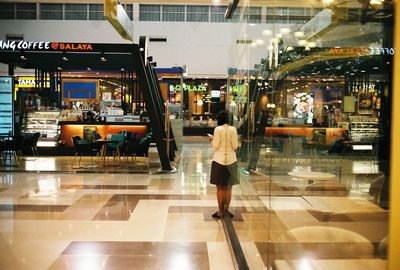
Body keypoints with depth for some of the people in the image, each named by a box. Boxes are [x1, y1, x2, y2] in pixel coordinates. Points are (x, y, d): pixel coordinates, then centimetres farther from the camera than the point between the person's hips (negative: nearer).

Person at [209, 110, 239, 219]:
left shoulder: (217, 129, -9)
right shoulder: (233, 129, -2)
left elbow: (216, 146, -9)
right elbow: (235, 146, -3)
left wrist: (212, 140, 10)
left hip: (219, 160, -2)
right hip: (231, 160, 2)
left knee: (220, 188, 6)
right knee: (228, 188, 11)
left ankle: (220, 212, 9)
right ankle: (226, 210, 14)